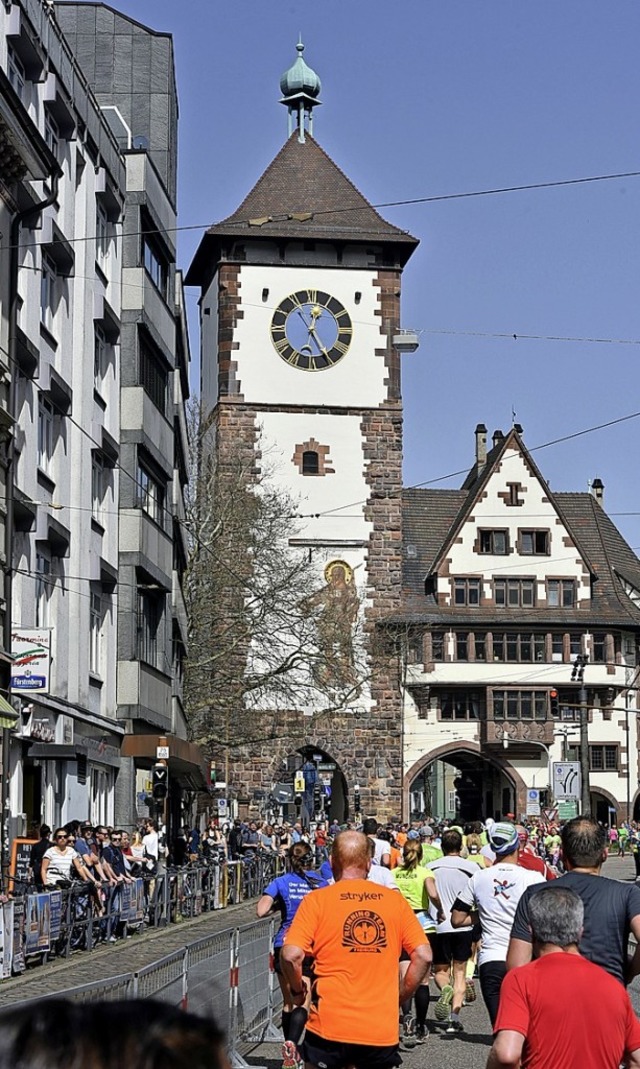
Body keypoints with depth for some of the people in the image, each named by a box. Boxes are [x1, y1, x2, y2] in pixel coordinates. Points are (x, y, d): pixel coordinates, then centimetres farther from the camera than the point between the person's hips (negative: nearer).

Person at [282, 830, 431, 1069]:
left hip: (329, 1025, -2)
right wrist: (399, 998, 12)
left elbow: (291, 956, -12)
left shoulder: (317, 900, -2)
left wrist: (298, 991, 6)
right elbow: (423, 956, 0)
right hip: (382, 1030, 2)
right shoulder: (395, 900, 4)